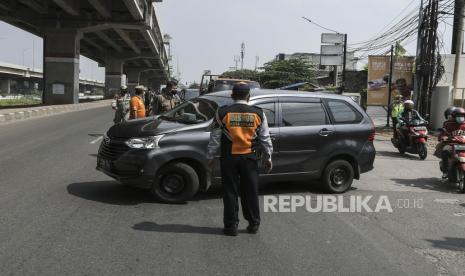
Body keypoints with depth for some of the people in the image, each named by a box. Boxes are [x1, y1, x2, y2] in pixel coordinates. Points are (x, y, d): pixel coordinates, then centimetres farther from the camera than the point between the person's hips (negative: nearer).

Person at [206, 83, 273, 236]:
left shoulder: (222, 113, -4)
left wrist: (210, 157, 9)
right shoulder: (258, 114, 0)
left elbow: (215, 139, 0)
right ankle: (253, 225, 22)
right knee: (250, 192, 12)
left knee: (230, 193, 7)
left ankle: (231, 226, 13)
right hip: (250, 158, 1)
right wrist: (267, 157, 16)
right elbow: (265, 139, 5)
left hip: (228, 158, -1)